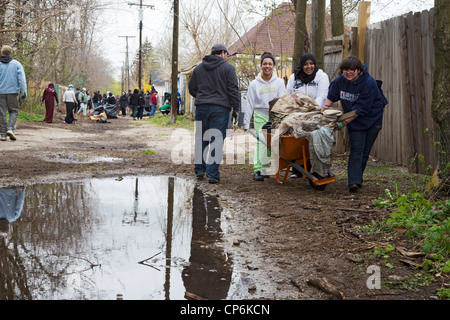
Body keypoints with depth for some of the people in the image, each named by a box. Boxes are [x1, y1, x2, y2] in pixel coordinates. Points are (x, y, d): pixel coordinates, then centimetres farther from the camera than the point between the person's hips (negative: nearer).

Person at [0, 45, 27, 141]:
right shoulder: (17, 64, 3)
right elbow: (22, 79, -4)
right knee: (14, 111, 9)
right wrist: (23, 92, -4)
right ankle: (10, 129, -11)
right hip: (13, 91, 0)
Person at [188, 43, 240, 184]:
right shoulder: (228, 68, 0)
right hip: (220, 109, -4)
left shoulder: (198, 68, 14)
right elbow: (233, 90, -6)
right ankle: (212, 174, -6)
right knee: (216, 140, -3)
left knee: (201, 140, 14)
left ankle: (199, 170, 19)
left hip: (201, 107, 4)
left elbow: (191, 88, 17)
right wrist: (236, 109, -3)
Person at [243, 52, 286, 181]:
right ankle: (257, 170, -11)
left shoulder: (279, 82, 6)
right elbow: (249, 104, 6)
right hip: (260, 116, -1)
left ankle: (265, 168, 8)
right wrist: (246, 123, 2)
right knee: (261, 142, -12)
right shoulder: (254, 84, 5)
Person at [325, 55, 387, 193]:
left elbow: (360, 109, -27)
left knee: (365, 151, 3)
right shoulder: (340, 81, -8)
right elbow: (331, 96, 14)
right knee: (356, 149, -11)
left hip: (372, 119, -2)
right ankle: (354, 181, -18)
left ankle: (356, 179, 17)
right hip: (354, 121, 2)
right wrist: (326, 108, -3)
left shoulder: (369, 83, -25)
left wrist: (343, 123, -28)